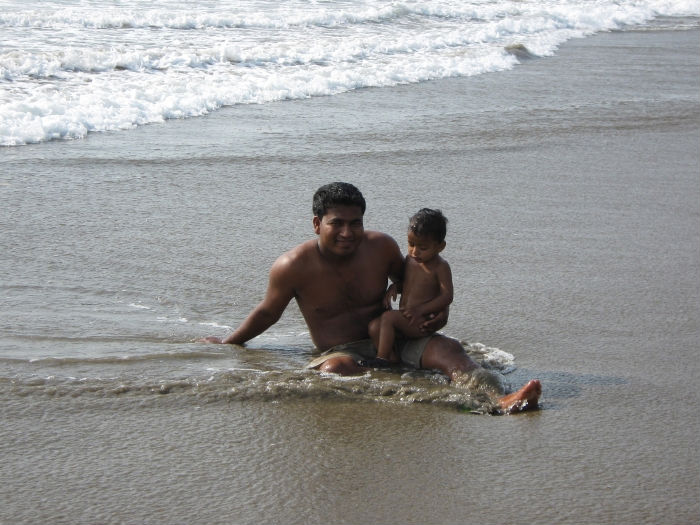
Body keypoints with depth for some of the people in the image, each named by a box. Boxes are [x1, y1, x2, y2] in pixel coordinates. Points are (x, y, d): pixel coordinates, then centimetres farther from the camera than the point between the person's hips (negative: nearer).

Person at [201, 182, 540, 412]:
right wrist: (229, 344, 18)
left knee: (448, 349, -24)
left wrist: (438, 310, 3)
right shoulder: (293, 267, -7)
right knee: (337, 369, -40)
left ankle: (498, 401, -49)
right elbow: (267, 313, 9)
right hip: (340, 351, -3)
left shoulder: (382, 248, 2)